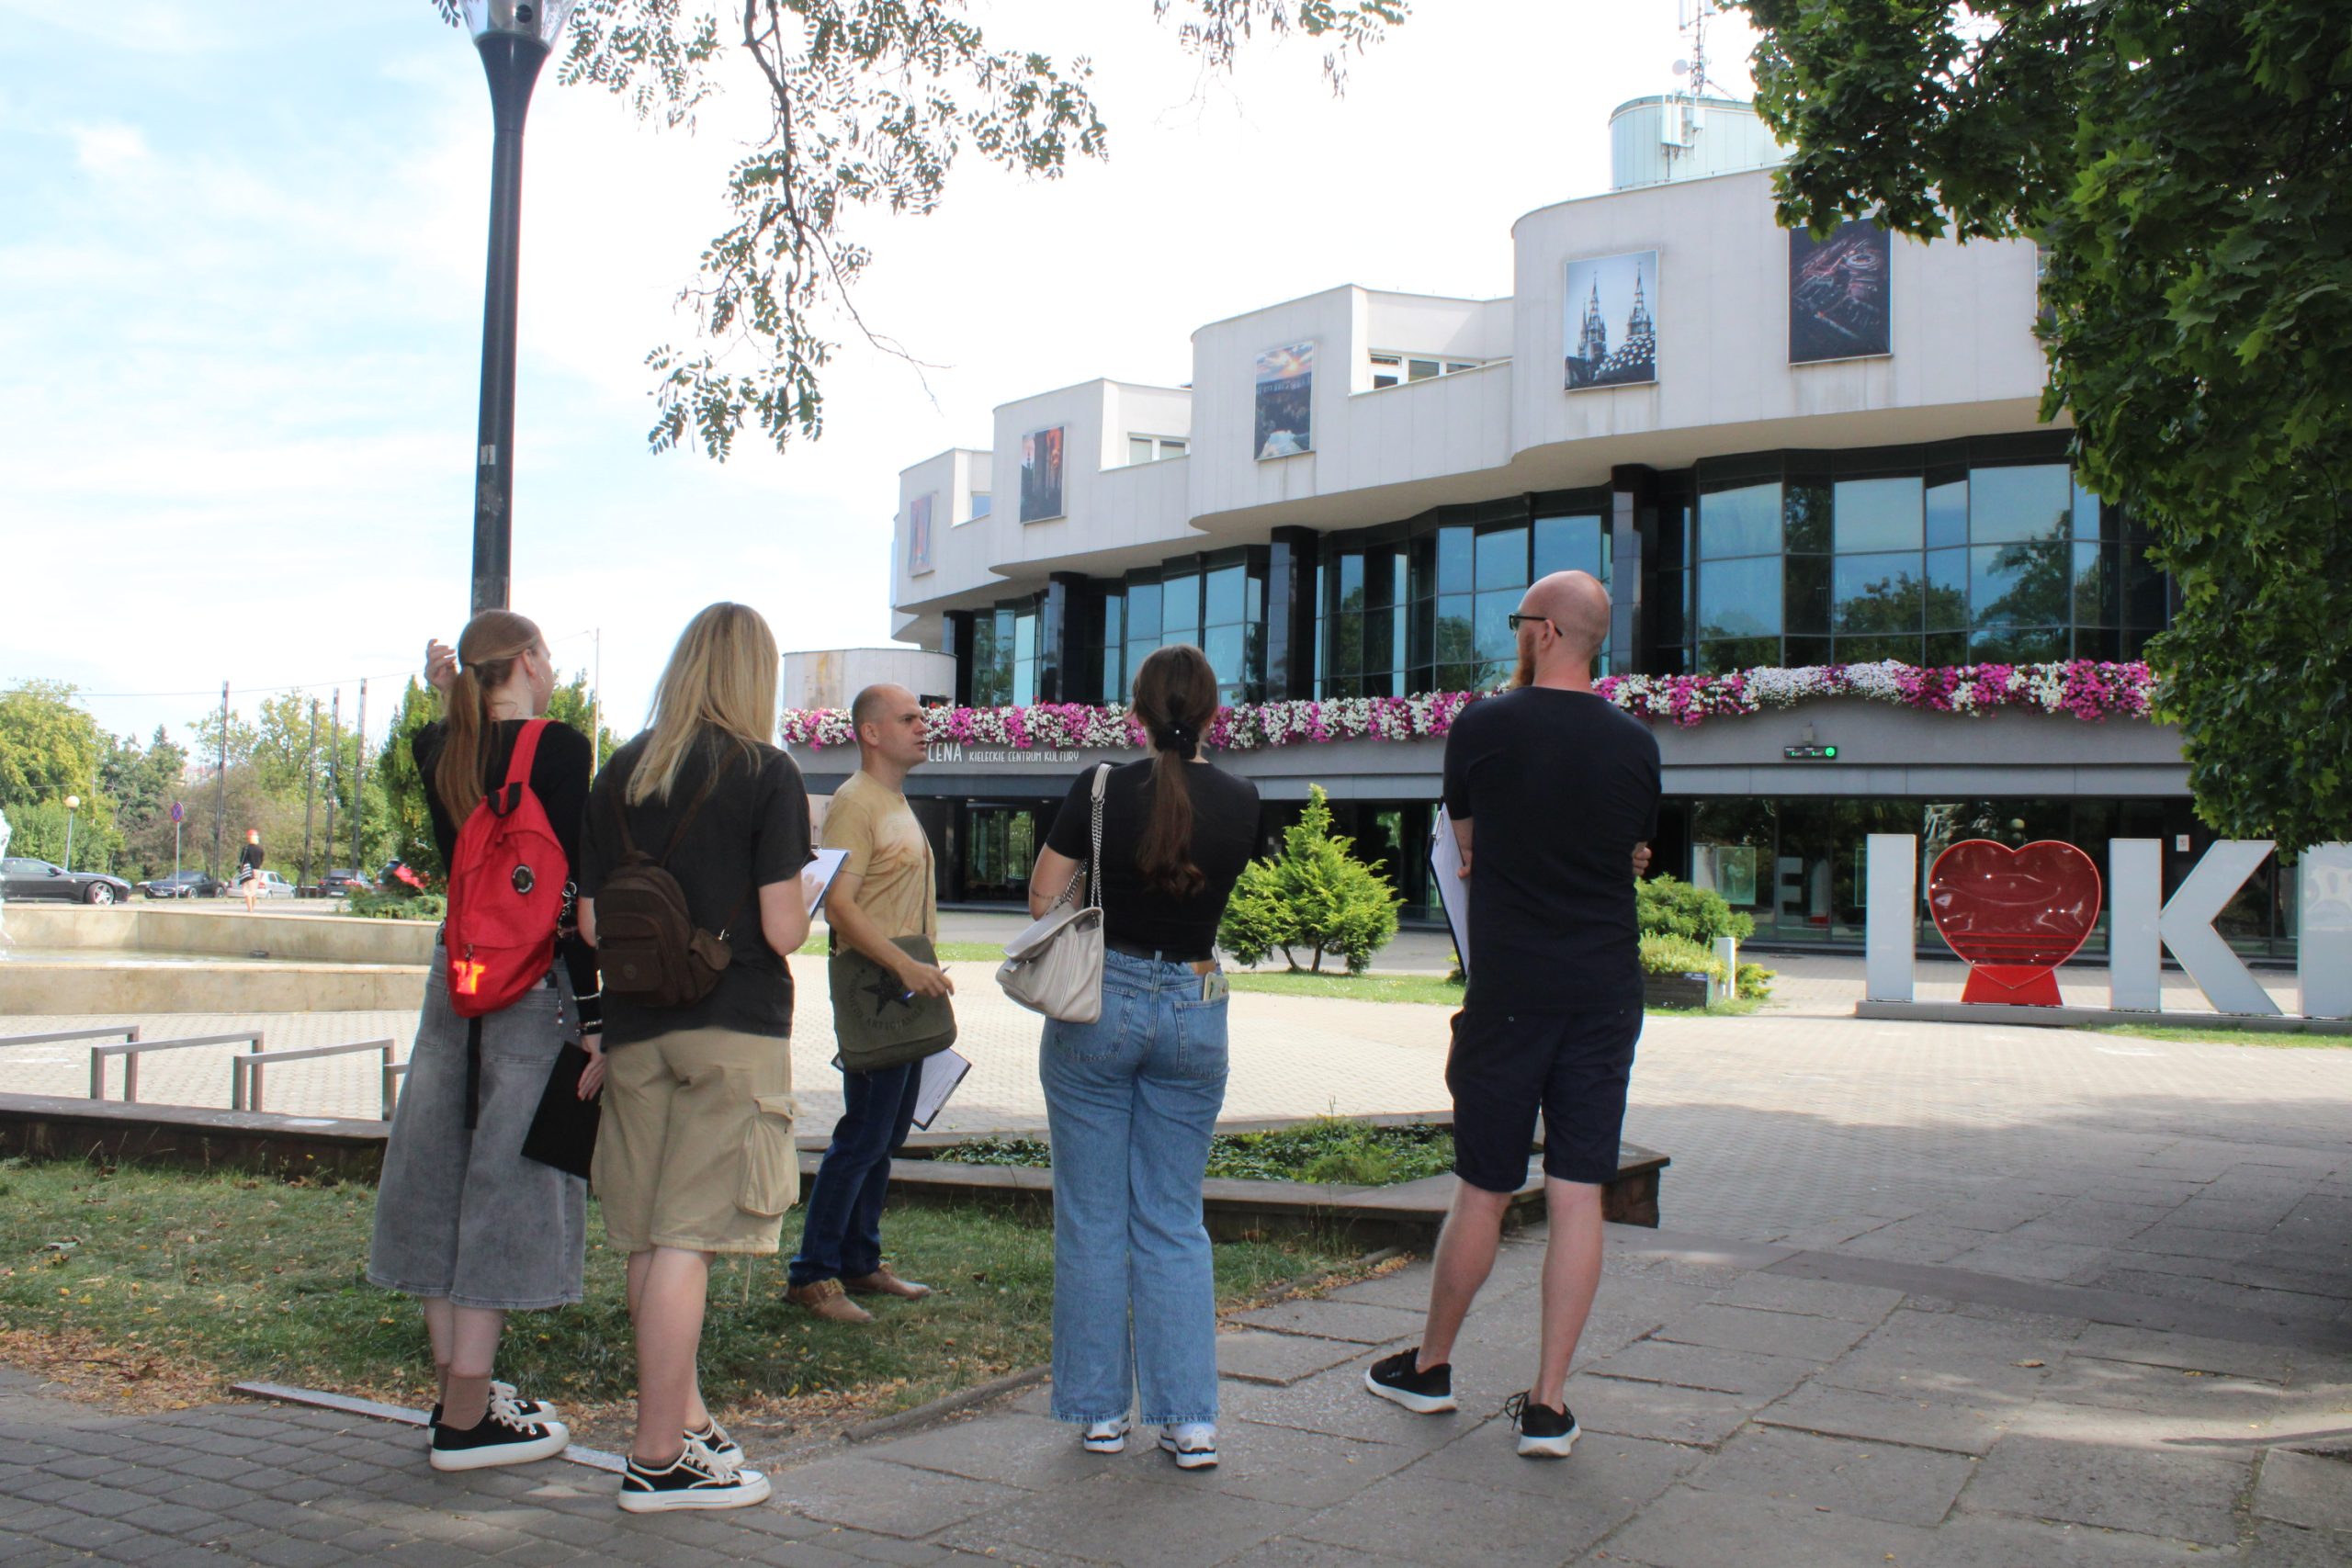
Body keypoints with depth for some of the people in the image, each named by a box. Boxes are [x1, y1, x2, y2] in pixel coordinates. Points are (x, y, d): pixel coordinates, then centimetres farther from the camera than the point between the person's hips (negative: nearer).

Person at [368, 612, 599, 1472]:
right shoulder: (557, 748, -12)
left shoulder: (439, 749, 5)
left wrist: (449, 701, 14)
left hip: (455, 972, 7)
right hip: (535, 982, -7)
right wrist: (594, 1018, -13)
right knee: (507, 1185, -1)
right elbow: (573, 892, -15)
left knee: (448, 1179, 13)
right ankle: (467, 1418, 5)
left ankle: (459, 1390, 26)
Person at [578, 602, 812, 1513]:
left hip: (636, 1028, 5)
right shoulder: (767, 774, -7)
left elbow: (590, 922, 5)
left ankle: (686, 1419, 29)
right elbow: (781, 928, -12)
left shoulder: (621, 773, 6)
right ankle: (659, 1460, 4)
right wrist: (802, 907, 9)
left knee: (650, 1237, 13)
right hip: (733, 1028, -5)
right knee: (687, 1238, -2)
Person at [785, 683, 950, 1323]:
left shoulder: (899, 804, 19)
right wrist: (906, 966, -26)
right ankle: (812, 1275, 1)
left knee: (887, 1134, 14)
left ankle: (860, 1263, 23)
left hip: (909, 988, 10)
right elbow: (839, 905, -21)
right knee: (863, 1136, -7)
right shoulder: (854, 802, -12)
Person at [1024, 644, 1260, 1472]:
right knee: (1174, 1222, 11)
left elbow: (1042, 893, -3)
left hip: (1099, 1005, -2)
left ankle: (1100, 1411, 16)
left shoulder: (1101, 790, -9)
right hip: (1194, 1009, 2)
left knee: (1092, 1219, 8)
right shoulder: (1240, 801, -3)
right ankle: (1191, 1418, 9)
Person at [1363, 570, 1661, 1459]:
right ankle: (1549, 1403, 7)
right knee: (1578, 1195, 4)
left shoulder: (1483, 728, -7)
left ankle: (1431, 1367, 27)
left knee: (1482, 1193, 8)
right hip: (1608, 989, 3)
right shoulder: (1635, 742, 3)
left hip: (1510, 987, -2)